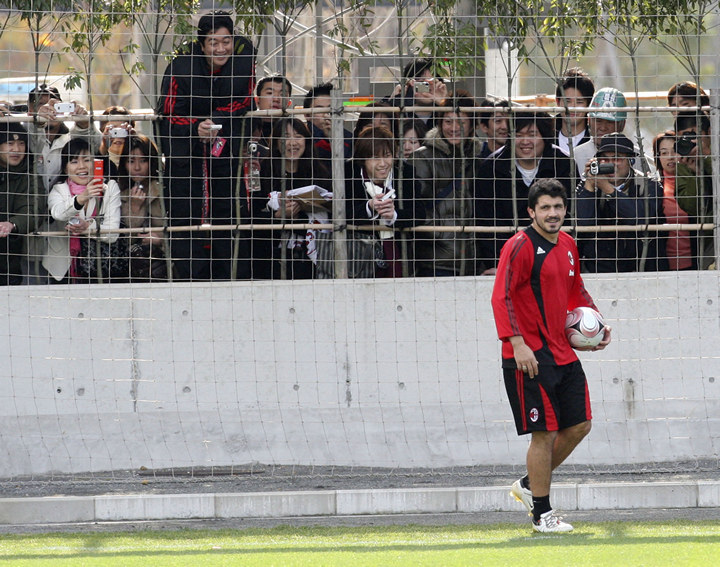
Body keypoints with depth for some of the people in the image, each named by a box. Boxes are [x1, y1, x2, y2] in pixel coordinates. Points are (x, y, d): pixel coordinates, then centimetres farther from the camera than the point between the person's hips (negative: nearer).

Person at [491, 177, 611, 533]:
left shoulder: (567, 245, 13)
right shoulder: (520, 246, -11)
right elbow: (501, 297, -17)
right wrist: (517, 343, -25)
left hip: (563, 353, 8)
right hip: (529, 356, -8)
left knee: (579, 425, 9)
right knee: (545, 433, -6)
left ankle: (528, 486, 26)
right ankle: (542, 515, 3)